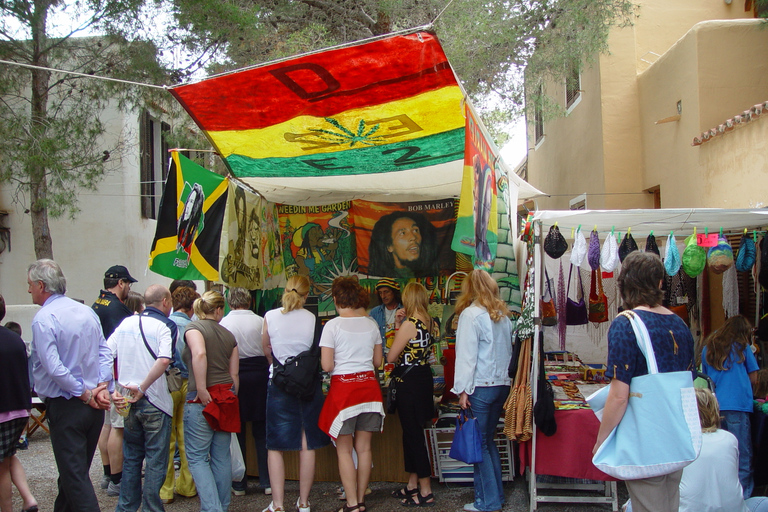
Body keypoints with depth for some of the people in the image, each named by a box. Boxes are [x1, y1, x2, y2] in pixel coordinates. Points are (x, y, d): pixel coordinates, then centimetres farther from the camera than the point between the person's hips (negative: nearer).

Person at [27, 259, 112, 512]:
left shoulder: (43, 318, -14)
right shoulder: (87, 311, 8)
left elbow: (53, 367, -21)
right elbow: (104, 351, 4)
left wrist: (84, 394, -13)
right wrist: (102, 387, -3)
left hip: (64, 406, -7)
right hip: (94, 407, 7)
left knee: (74, 475, -2)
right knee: (76, 470, 20)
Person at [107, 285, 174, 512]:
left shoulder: (125, 324, 7)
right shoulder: (163, 327, -10)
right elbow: (163, 360, -27)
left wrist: (112, 389, -2)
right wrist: (142, 388, -20)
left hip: (127, 401, 6)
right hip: (155, 402, -5)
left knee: (131, 458, 18)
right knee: (156, 461, 5)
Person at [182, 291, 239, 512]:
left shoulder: (193, 327, -4)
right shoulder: (228, 335, 11)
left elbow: (199, 354, -24)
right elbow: (234, 374, 10)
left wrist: (201, 390, -21)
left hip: (201, 400, -5)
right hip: (226, 397, 5)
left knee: (197, 458, 1)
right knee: (222, 457, 12)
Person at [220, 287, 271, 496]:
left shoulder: (224, 323, -4)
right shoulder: (260, 321, -2)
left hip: (234, 375, -1)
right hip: (259, 374, 1)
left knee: (237, 431, 9)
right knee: (261, 432, 10)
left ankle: (239, 484, 14)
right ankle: (267, 482, 12)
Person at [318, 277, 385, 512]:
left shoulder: (333, 325, -10)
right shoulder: (371, 324, 4)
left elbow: (327, 366, -12)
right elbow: (378, 361, 10)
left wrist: (341, 363, 9)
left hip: (343, 388, -4)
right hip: (369, 385, 5)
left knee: (344, 450, 5)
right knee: (364, 447, 11)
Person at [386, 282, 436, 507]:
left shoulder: (410, 324, -19)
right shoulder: (427, 322, 7)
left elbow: (391, 357, -15)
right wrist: (399, 325, 6)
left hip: (410, 382, -9)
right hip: (423, 377, 9)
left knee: (413, 434, -1)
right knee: (411, 432, 18)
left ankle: (426, 491, 6)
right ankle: (412, 485, 28)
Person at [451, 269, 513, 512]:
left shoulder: (471, 314, -10)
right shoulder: (502, 315, 10)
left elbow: (467, 355, -13)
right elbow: (508, 351, 12)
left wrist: (463, 389, -10)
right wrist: (504, 377, 17)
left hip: (481, 386, -7)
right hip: (502, 384, 7)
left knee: (479, 444, 1)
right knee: (488, 440, 17)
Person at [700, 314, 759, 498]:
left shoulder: (708, 347, 14)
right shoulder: (742, 347, 4)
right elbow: (753, 378, 7)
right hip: (737, 406, -4)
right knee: (741, 455, 0)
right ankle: (742, 495, -1)